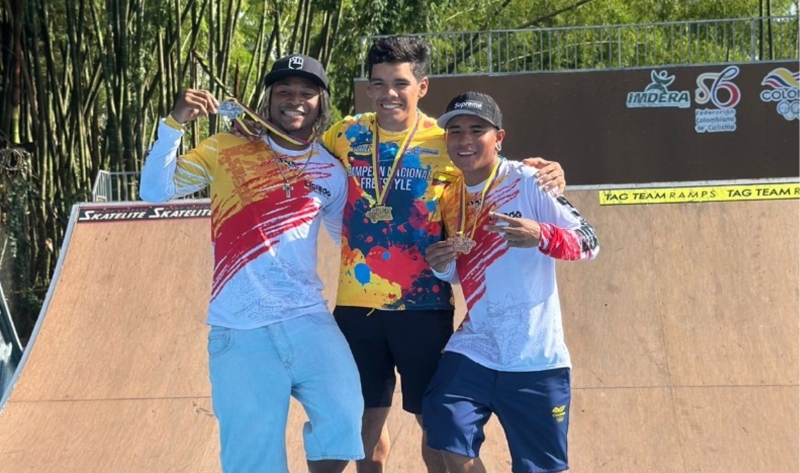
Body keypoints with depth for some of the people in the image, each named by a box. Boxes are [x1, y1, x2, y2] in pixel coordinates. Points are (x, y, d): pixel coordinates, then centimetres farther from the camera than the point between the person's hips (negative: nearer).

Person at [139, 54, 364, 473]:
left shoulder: (331, 172, 11)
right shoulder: (227, 150, 4)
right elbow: (155, 191, -4)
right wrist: (175, 124, -15)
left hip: (308, 321, 2)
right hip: (240, 332, -2)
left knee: (345, 422, -15)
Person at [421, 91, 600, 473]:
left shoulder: (527, 181, -10)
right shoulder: (450, 199, 8)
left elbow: (589, 243, -12)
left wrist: (541, 236, -32)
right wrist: (440, 266, -3)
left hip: (535, 356, -4)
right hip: (474, 350, 4)